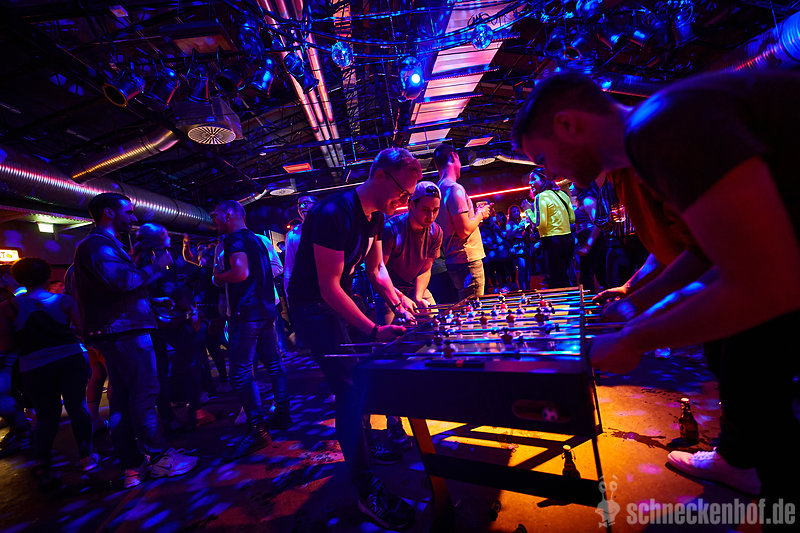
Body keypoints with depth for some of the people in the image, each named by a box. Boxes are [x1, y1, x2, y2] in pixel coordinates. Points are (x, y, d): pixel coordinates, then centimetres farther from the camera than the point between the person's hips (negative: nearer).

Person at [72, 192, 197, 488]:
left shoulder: (103, 244, 23)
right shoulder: (99, 244, -11)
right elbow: (122, 280, -27)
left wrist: (154, 302, 22)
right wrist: (155, 266, -14)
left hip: (115, 333, 11)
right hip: (124, 332, -11)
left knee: (122, 401, 12)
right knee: (145, 394, -5)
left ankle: (132, 465, 21)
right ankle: (158, 457, 5)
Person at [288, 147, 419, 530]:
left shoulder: (375, 215, 1)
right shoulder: (334, 214, -28)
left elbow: (376, 267, 7)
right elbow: (329, 286, -29)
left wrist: (396, 301, -8)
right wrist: (374, 330, -31)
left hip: (338, 301, 9)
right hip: (312, 306, -9)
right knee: (350, 387, -13)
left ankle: (362, 445, 37)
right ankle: (367, 492, 0)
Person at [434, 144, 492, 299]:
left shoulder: (440, 189, 14)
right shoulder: (455, 189, -15)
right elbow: (464, 231, -20)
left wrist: (479, 214, 22)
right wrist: (480, 214, -3)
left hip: (453, 260, 10)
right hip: (467, 261, -10)